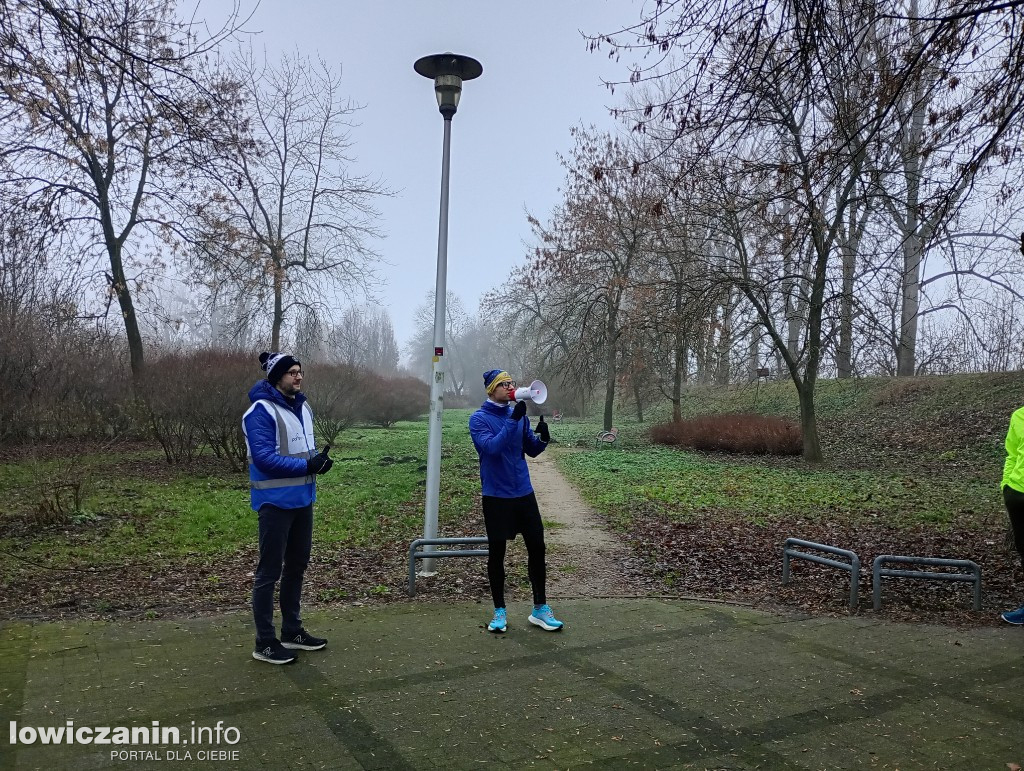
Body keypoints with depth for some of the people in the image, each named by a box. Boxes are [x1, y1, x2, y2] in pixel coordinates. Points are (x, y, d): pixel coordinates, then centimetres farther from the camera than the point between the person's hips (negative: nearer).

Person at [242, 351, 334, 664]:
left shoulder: (302, 408, 10)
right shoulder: (261, 411, -17)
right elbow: (264, 457, -24)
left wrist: (319, 459, -4)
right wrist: (307, 466, -24)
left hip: (302, 499, 9)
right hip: (275, 502, -9)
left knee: (297, 565, 17)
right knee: (270, 571, 0)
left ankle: (292, 631, 31)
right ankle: (265, 643, 12)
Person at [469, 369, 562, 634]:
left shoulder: (520, 415, 5)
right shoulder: (479, 419, -8)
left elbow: (532, 450, 9)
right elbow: (491, 447, -23)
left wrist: (543, 437, -12)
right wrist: (513, 420, -29)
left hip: (524, 493, 4)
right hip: (496, 496, -4)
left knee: (537, 548, 4)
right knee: (496, 553, 5)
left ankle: (540, 609, 16)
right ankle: (500, 611, 19)